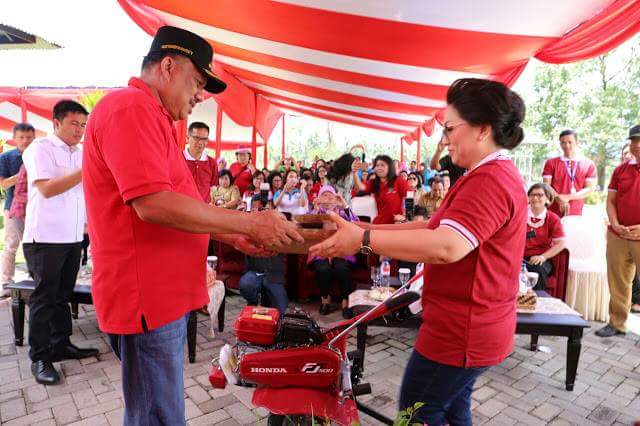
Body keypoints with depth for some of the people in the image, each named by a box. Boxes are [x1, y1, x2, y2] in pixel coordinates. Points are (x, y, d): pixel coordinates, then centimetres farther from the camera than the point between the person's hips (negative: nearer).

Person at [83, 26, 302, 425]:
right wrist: (249, 222, -20)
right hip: (147, 297, -10)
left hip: (163, 294, 10)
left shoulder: (151, 118, 19)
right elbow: (153, 204, -27)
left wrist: (234, 236, 10)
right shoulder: (130, 107, -15)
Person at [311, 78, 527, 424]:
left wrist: (364, 240, -32)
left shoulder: (489, 179, -22)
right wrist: (369, 229, 2)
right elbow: (433, 226, 11)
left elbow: (446, 246, -36)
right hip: (470, 326, 11)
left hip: (461, 331, -10)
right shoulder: (497, 175, 14)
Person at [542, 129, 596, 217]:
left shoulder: (589, 164, 9)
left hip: (576, 214, 1)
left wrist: (568, 197, -12)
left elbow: (590, 188, 2)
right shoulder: (551, 163, 7)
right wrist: (559, 199, -16)